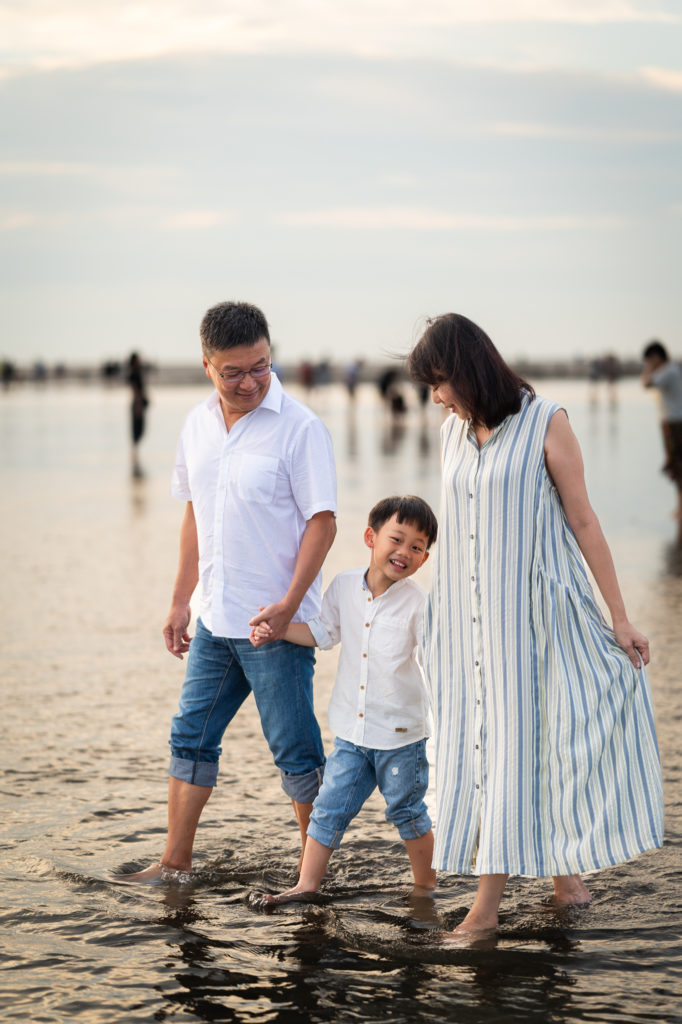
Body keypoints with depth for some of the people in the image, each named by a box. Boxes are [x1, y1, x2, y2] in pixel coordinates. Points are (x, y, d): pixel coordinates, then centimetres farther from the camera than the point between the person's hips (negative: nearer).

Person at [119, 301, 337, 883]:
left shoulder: (299, 428, -12)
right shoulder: (199, 424, 8)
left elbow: (322, 522, -13)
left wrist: (289, 604, -21)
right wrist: (181, 602, 17)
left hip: (276, 623, -7)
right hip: (215, 618, 7)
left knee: (296, 750, 1)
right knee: (191, 737, 12)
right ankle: (176, 863, 22)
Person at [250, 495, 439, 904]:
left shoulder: (417, 602, -12)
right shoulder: (345, 586, 0)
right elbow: (323, 632, 11)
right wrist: (276, 628, 1)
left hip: (401, 734, -3)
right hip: (352, 732, 3)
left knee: (407, 810, 11)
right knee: (329, 807, 6)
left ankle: (426, 882, 29)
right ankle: (307, 884, 15)